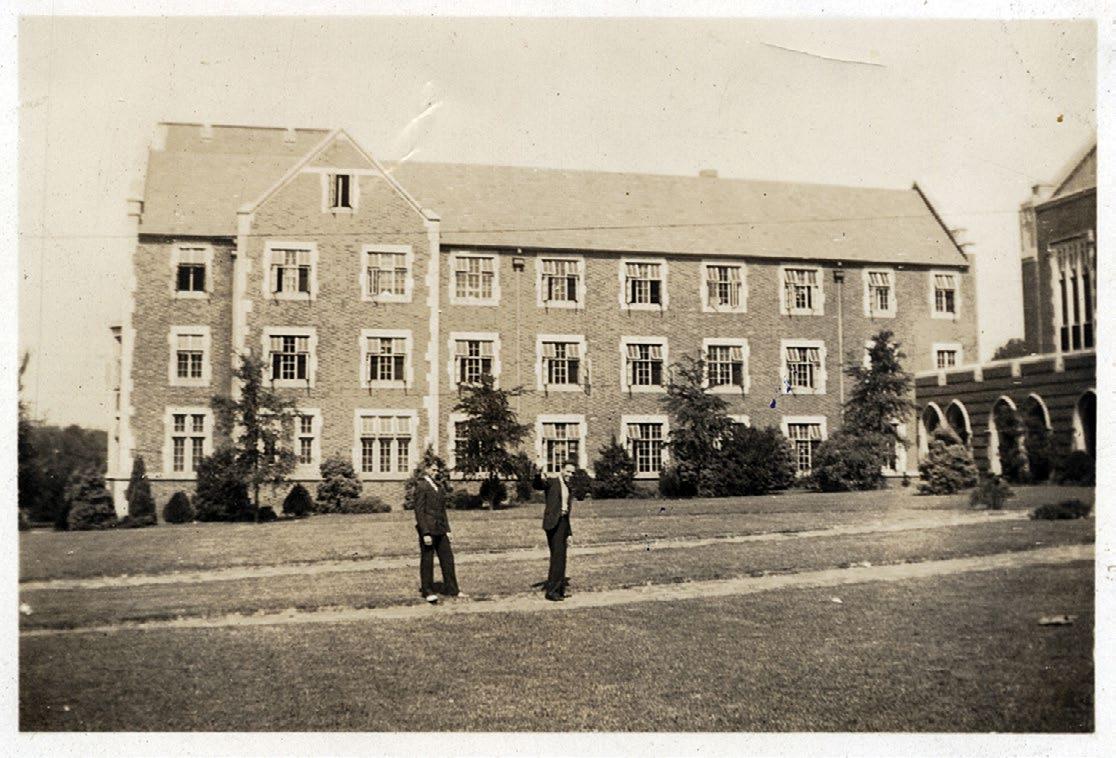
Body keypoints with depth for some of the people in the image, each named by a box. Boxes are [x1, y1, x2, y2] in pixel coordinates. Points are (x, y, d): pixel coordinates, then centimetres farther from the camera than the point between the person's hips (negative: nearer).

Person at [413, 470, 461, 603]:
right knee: (427, 560, 2)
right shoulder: (421, 487, -9)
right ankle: (427, 591, 12)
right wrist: (425, 533, -17)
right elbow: (419, 512, -13)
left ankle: (451, 589, 14)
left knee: (447, 558, 7)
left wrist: (447, 530, 13)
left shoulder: (440, 488, 15)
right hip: (427, 529, -7)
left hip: (440, 529, 7)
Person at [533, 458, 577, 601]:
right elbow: (537, 485, -22)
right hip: (553, 523, -8)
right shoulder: (551, 481, -1)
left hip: (563, 522, 8)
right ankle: (551, 590, -11)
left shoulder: (567, 487, 21)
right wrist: (539, 472, -42)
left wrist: (569, 532, 24)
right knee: (557, 556, -14)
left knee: (561, 557, 11)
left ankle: (559, 589, 18)